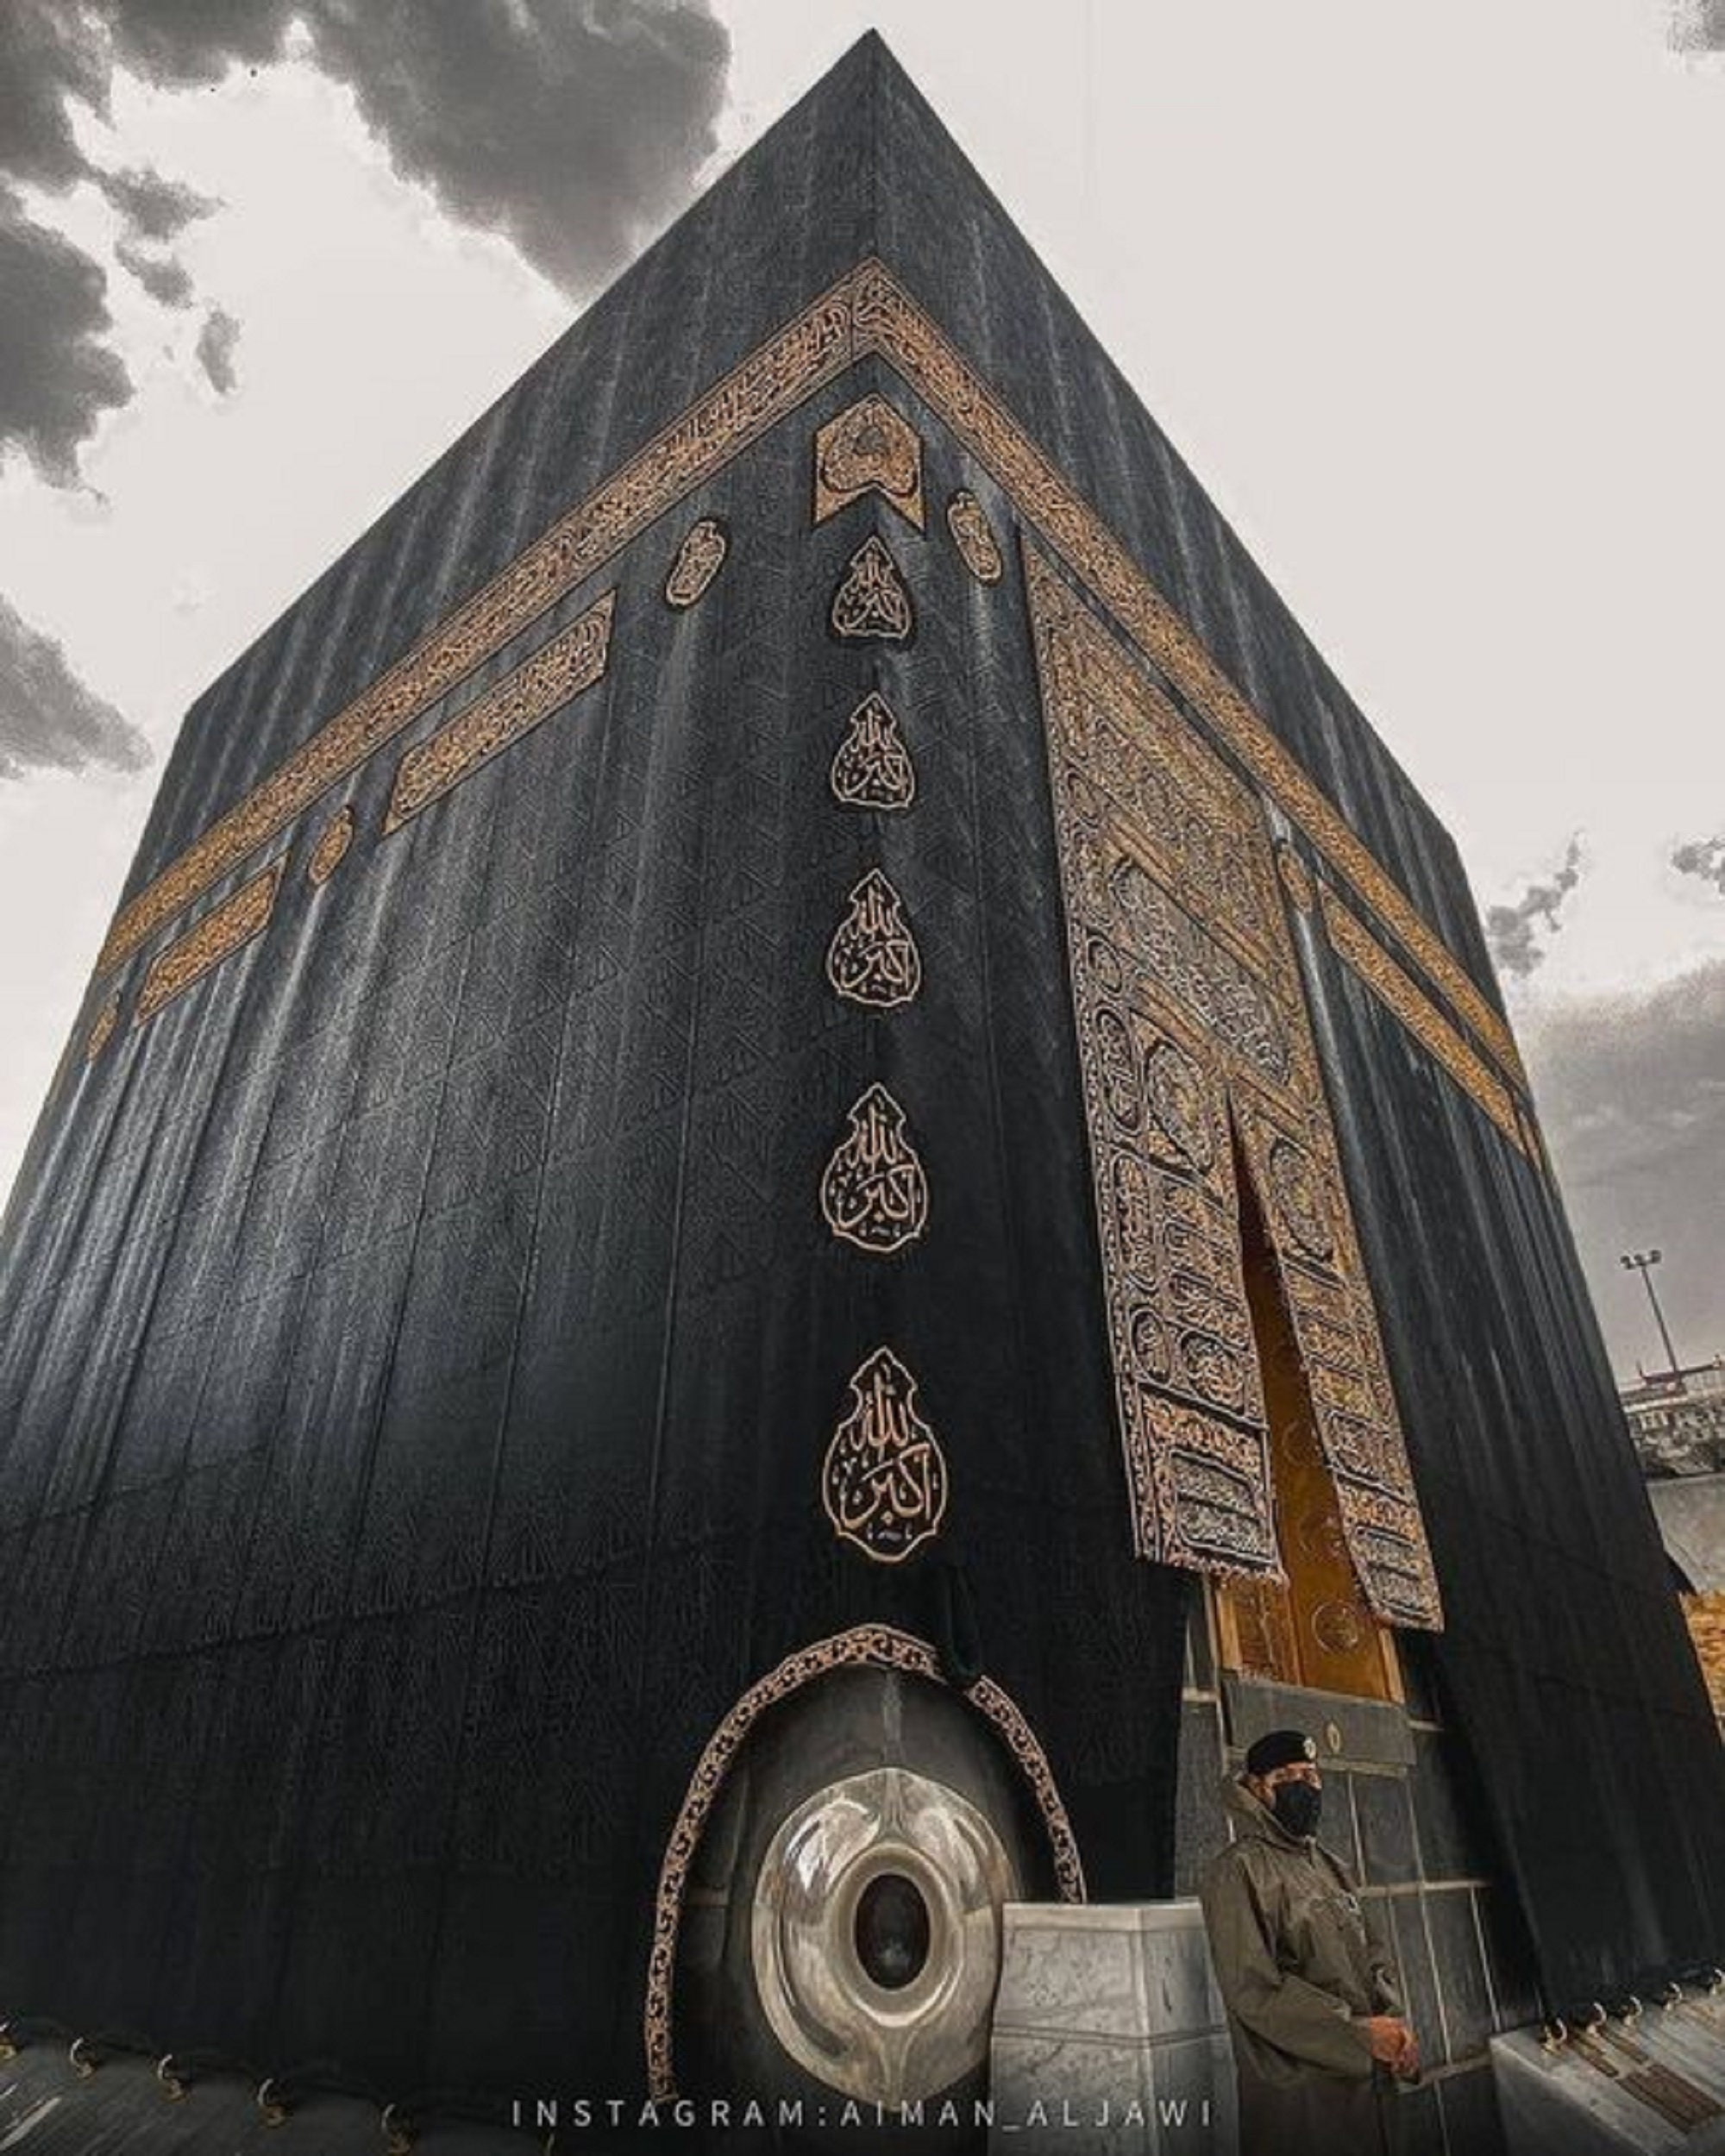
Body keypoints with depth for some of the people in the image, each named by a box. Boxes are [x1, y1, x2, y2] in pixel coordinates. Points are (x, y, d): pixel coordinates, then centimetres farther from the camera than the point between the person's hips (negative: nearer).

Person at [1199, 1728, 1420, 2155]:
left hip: (1371, 2080, 7)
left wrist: (1395, 2024, -5)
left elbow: (1371, 1956, 14)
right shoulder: (1238, 1870, -14)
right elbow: (1251, 1987, -20)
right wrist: (1358, 2031, -19)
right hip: (1297, 2093, -7)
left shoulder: (1329, 1865, 13)